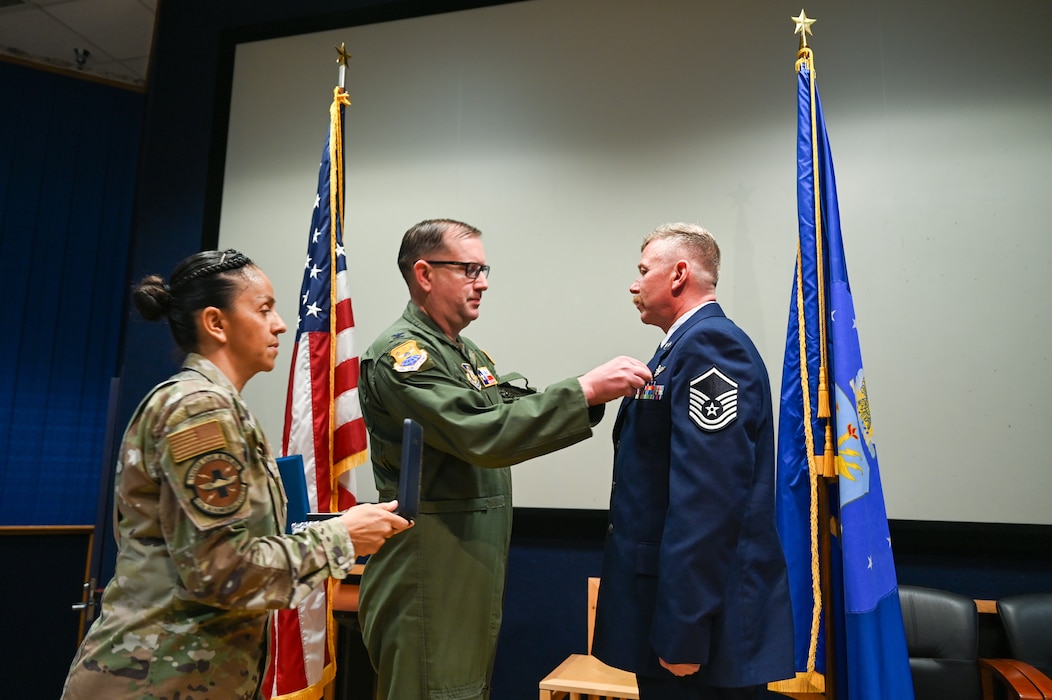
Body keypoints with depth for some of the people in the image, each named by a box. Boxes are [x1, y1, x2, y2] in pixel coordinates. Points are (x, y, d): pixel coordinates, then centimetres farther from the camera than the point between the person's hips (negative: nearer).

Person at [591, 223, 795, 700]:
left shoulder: (710, 344, -18)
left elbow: (709, 498, -25)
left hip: (706, 612, -9)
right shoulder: (687, 345, 13)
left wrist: (683, 633, -24)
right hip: (668, 595, 9)